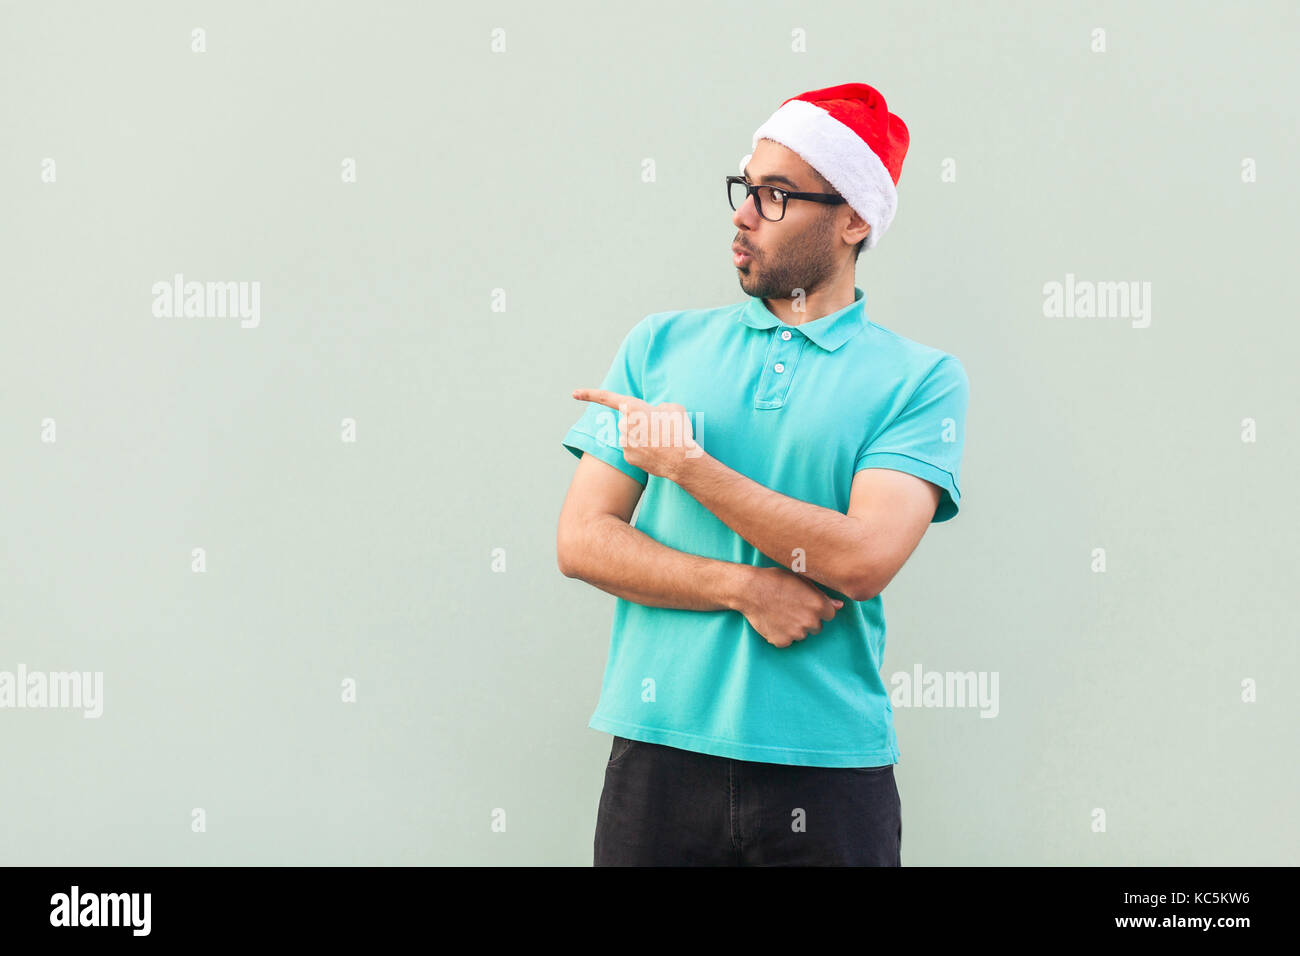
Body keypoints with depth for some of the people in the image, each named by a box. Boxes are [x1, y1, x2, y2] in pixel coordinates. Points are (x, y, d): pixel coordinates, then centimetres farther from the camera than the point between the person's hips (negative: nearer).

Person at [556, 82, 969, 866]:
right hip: (658, 756, 2)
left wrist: (688, 464, -12)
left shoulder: (921, 380, 0)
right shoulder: (661, 346, 9)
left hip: (829, 771, -2)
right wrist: (745, 588, -11)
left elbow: (864, 558, -14)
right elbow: (581, 540, 2)